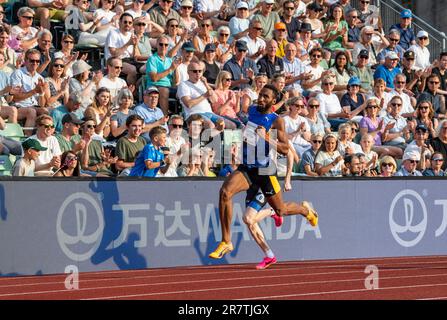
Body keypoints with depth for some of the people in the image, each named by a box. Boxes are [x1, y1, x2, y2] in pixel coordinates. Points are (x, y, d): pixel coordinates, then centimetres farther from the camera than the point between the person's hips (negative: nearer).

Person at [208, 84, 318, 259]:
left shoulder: (276, 121, -10)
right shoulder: (251, 111, 6)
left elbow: (285, 149, -18)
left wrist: (266, 137, -26)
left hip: (265, 170, -4)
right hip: (246, 167, 4)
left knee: (280, 210, 9)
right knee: (225, 192, -23)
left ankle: (304, 209, 46)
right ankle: (226, 242, -17)